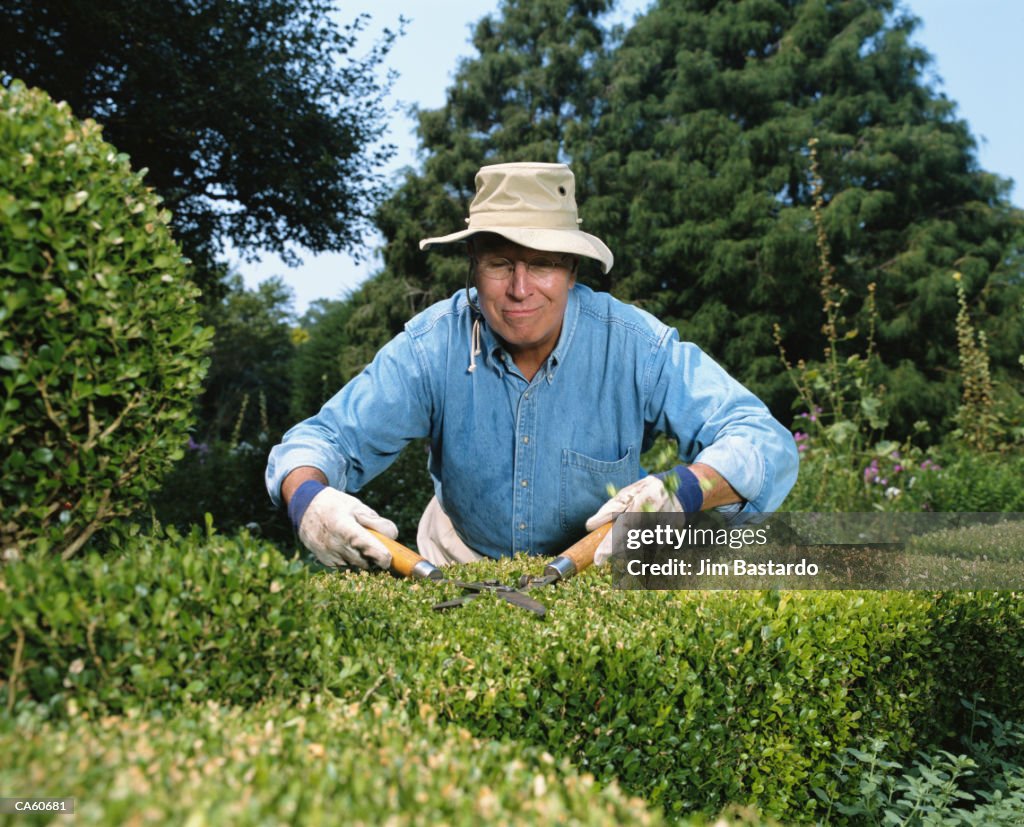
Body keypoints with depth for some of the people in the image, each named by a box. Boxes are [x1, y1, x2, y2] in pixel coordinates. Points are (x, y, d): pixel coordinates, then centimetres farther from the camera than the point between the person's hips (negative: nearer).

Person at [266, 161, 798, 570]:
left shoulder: (635, 346, -21)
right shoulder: (433, 346, -17)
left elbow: (766, 443, -23)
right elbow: (326, 437, -15)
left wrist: (681, 492, -45)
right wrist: (309, 497, -40)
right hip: (459, 568, 3)